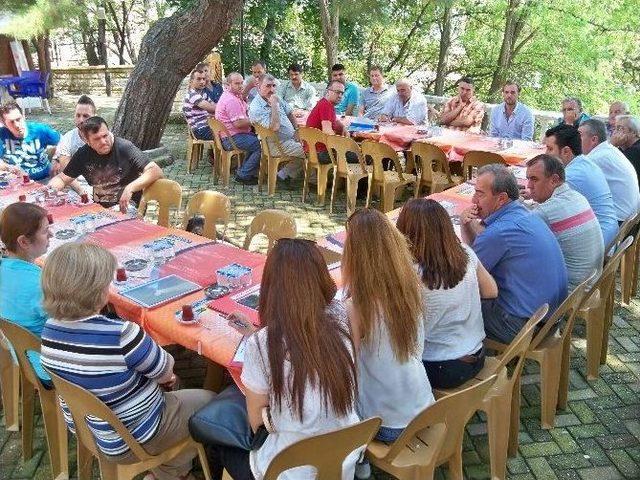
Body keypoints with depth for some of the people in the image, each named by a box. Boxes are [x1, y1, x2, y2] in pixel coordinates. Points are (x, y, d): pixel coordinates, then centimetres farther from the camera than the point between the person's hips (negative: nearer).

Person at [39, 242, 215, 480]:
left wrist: (156, 373, 1)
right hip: (134, 440, -7)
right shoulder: (120, 335, -35)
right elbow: (167, 372, -18)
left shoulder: (50, 329, -11)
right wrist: (163, 373, 4)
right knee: (209, 401, 16)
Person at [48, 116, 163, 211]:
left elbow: (156, 171, -18)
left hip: (126, 209, -5)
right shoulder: (83, 154, 3)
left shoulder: (125, 147, -11)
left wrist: (130, 188, -30)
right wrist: (51, 188, -10)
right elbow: (62, 179, 14)